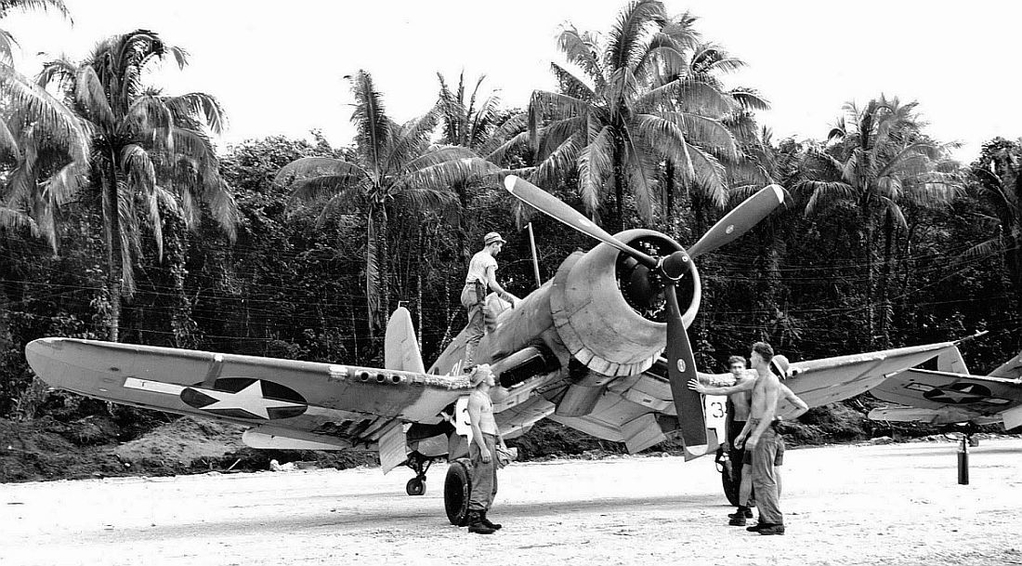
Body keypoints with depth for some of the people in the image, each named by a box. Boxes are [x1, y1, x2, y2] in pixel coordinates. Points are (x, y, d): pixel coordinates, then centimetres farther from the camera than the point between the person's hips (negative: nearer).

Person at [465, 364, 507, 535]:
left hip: (490, 441, 10)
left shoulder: (486, 397, 19)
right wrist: (483, 449, -22)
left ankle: (482, 517, 19)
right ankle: (474, 521, -11)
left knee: (491, 486, 13)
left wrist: (501, 441, 20)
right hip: (482, 442, -10)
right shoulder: (476, 398, -12)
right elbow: (475, 425, -18)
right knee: (482, 484, -11)